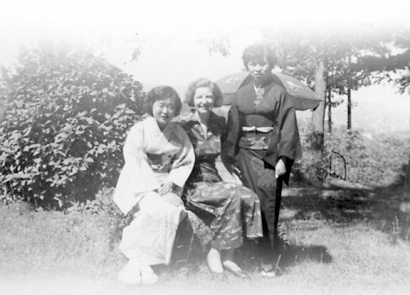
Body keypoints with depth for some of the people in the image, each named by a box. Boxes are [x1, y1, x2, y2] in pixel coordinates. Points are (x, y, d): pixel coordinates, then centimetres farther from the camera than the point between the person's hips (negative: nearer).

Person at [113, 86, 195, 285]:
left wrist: (171, 182, -10)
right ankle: (136, 257, -18)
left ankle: (141, 261, -19)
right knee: (156, 209, -32)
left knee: (174, 211, -27)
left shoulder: (178, 134, 8)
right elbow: (135, 164, -10)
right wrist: (154, 186, -19)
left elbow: (186, 162, 7)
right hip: (139, 185, -3)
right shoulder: (139, 131, -4)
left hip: (165, 185, 4)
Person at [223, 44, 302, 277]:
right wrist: (231, 157, 5)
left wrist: (283, 159, -12)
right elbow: (233, 127, 11)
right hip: (246, 154, 3)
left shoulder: (279, 92, 1)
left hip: (270, 155, -3)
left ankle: (268, 259, 2)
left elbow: (288, 126, -4)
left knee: (268, 204, -5)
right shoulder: (242, 94, 11)